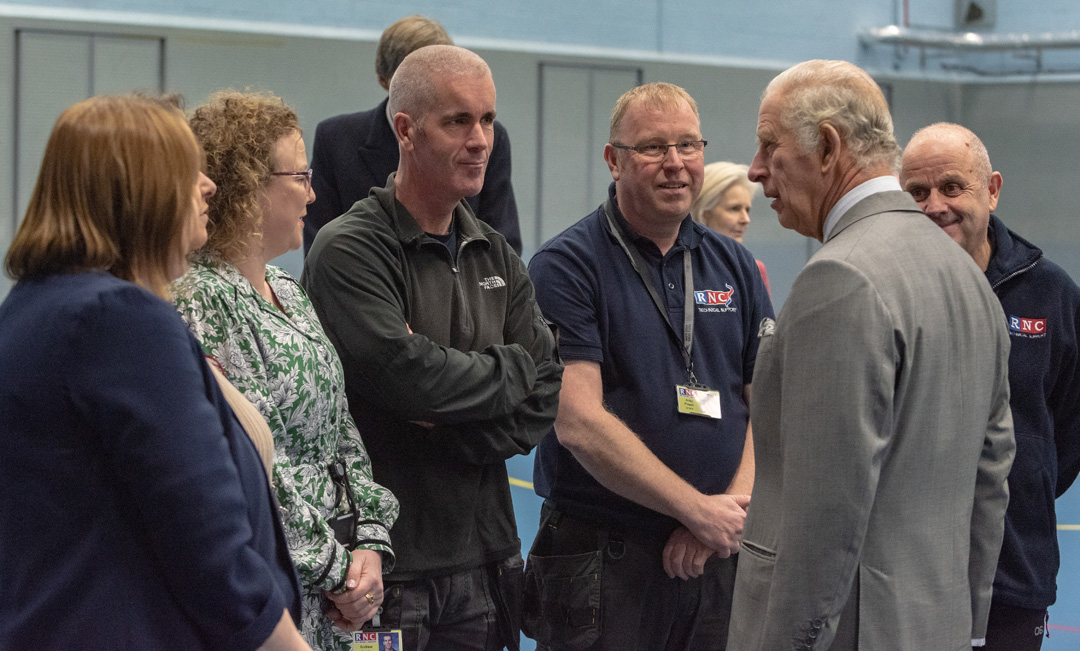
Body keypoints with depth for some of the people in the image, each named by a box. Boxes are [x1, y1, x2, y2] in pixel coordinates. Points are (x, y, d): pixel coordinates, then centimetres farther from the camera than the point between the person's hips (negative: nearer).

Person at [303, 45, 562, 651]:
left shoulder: (497, 257, 13)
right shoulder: (350, 250, -9)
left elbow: (545, 398, 5)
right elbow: (405, 375, -22)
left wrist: (452, 431, -12)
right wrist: (509, 369, -5)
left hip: (485, 561, 6)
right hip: (390, 568, -6)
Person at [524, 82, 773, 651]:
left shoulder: (734, 265, 11)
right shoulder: (566, 266, -6)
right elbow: (579, 423, -15)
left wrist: (733, 507, -9)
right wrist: (700, 510, -14)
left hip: (720, 556, 5)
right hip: (602, 557, -4)